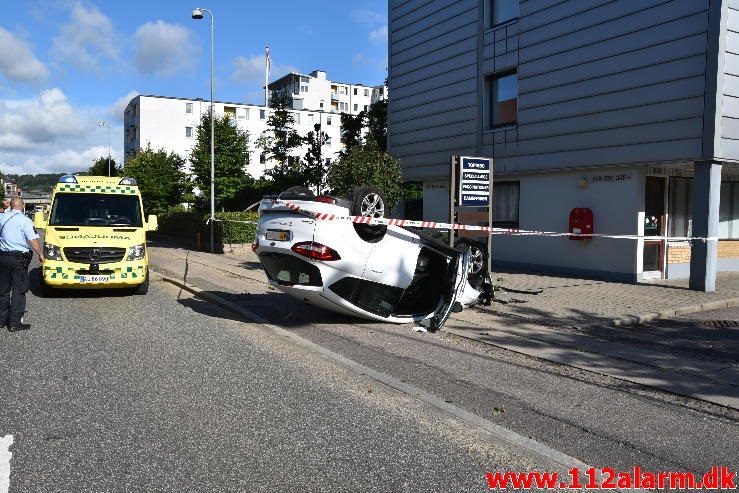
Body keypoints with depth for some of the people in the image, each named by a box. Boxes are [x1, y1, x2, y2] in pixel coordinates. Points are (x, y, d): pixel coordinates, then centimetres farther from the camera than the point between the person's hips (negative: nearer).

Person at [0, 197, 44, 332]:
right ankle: (15, 323, 0)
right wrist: (41, 254, -5)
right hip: (19, 259, -5)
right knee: (19, 290, 1)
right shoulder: (25, 221, -12)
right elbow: (33, 241, -16)